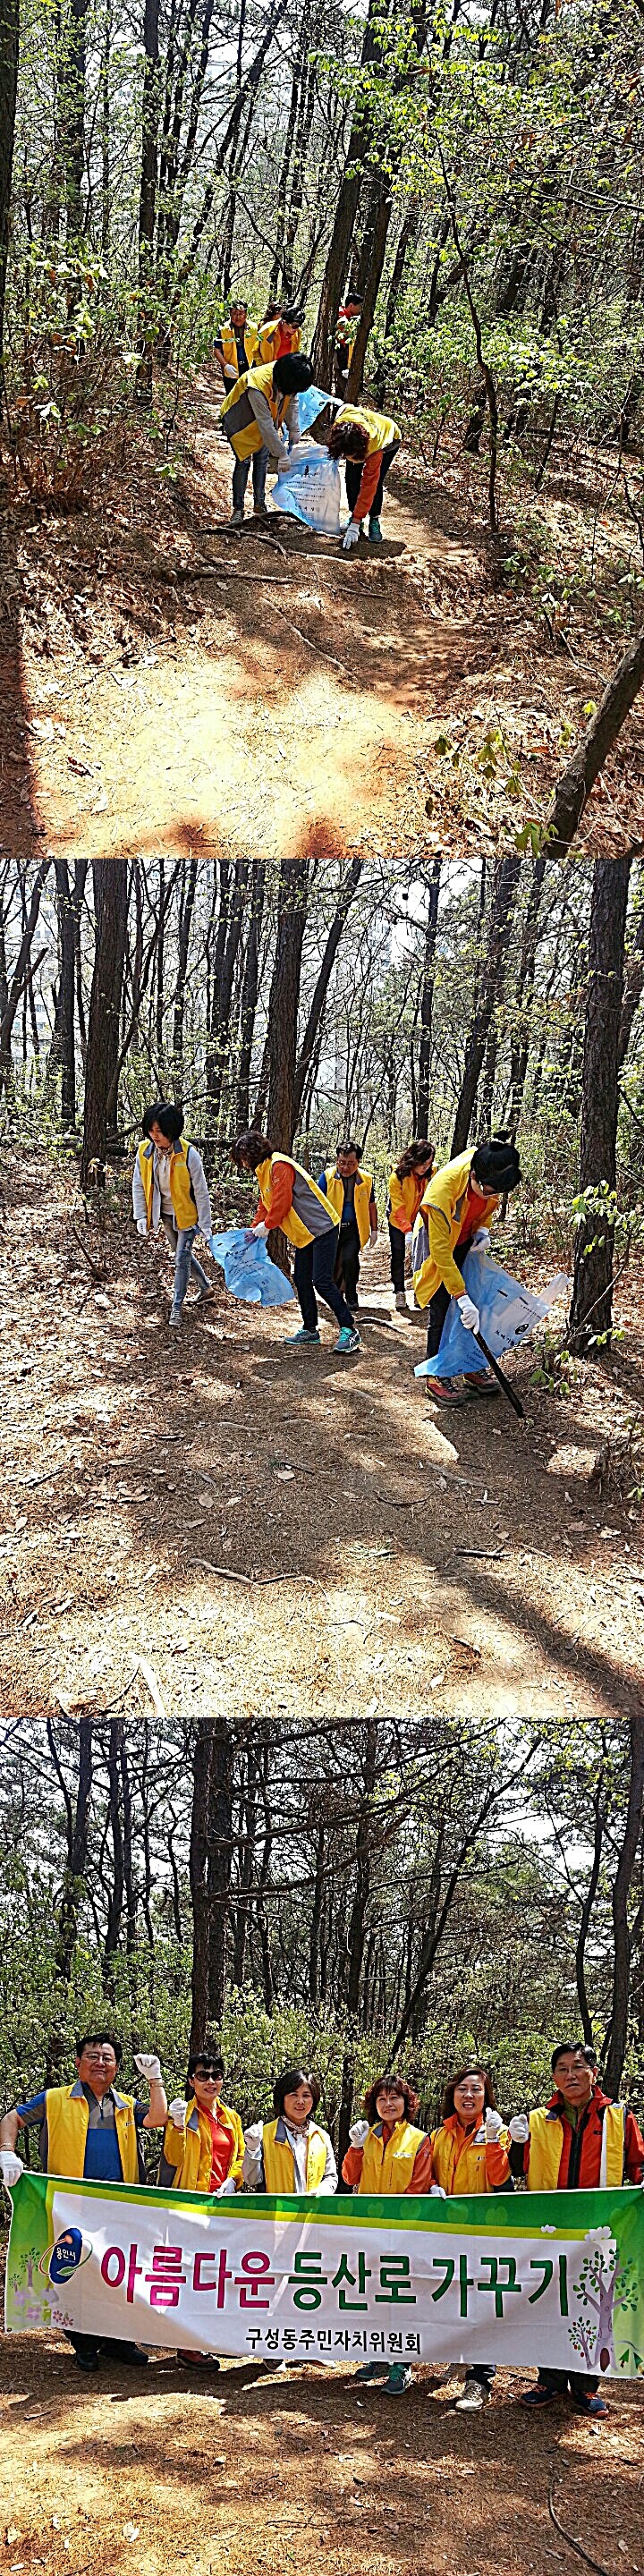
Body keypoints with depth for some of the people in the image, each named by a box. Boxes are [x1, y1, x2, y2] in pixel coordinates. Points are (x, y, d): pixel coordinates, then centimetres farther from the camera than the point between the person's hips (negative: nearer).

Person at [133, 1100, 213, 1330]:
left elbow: (201, 1191, -18)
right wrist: (141, 1216, -10)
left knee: (181, 1259, -6)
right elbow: (138, 1186, -3)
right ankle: (205, 1287, 43)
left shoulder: (188, 1155, -26)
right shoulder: (144, 1152, -15)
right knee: (183, 1255, 20)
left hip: (186, 1214, -5)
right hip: (165, 1214, 5)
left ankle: (177, 1306, 7)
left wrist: (206, 1225, -16)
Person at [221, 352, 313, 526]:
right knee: (243, 461, -11)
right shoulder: (257, 387, -43)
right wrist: (282, 454, -34)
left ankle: (259, 505, 13)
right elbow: (266, 426, -38)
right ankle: (238, 509, -5)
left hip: (263, 418, 7)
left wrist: (294, 432, -5)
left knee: (262, 460, 6)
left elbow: (292, 403, -1)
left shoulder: (288, 381, -23)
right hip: (238, 421, -7)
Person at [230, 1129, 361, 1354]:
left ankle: (348, 1330, -12)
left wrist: (266, 1226, -10)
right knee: (302, 1280, 12)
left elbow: (282, 1201, -21)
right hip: (305, 1234, 11)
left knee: (322, 1281, -14)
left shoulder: (279, 1166, -16)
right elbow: (266, 1205, 22)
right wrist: (254, 1228, 11)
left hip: (322, 1229, -11)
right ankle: (310, 1330, 21)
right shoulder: (265, 1171, 16)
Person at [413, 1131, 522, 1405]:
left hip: (467, 1243, 6)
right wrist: (462, 1297, -38)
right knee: (442, 1309, -7)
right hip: (438, 1241, -6)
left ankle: (473, 1368, 17)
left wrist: (482, 1229, -15)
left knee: (476, 1305, 5)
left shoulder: (489, 1178, -24)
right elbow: (441, 1251, -37)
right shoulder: (444, 1187, -41)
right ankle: (437, 1377, 2)